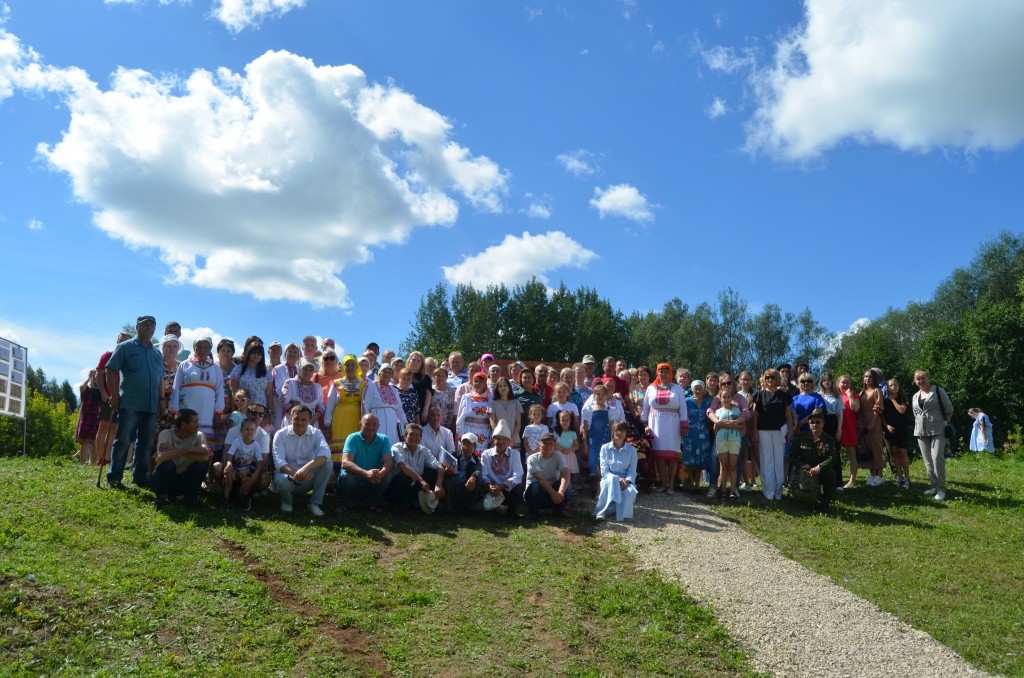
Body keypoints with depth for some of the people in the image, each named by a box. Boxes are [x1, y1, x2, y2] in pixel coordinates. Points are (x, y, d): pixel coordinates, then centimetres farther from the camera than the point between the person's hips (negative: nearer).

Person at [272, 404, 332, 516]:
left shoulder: (316, 433, -3)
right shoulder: (281, 434, -5)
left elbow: (325, 453, -23)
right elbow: (279, 461, -17)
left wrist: (306, 468, -41)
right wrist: (295, 473, -38)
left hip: (309, 477, 1)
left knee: (327, 463, -25)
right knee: (281, 481, -37)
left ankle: (315, 503, -13)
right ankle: (287, 500, 1)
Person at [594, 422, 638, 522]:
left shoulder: (632, 450, 5)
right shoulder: (605, 448, 2)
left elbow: (632, 471, -2)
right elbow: (604, 471, -5)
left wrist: (626, 481, -24)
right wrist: (618, 479, -22)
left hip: (626, 481, 1)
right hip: (609, 480, -1)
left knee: (629, 492, -37)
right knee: (612, 479, -39)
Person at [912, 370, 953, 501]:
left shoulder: (938, 391, 0)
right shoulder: (915, 396, 16)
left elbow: (949, 409, 3)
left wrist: (944, 423, -1)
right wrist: (920, 426, 15)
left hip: (938, 431, -6)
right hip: (921, 432, 6)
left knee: (937, 458, -16)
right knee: (927, 461, 6)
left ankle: (941, 488, -9)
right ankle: (934, 485, 15)